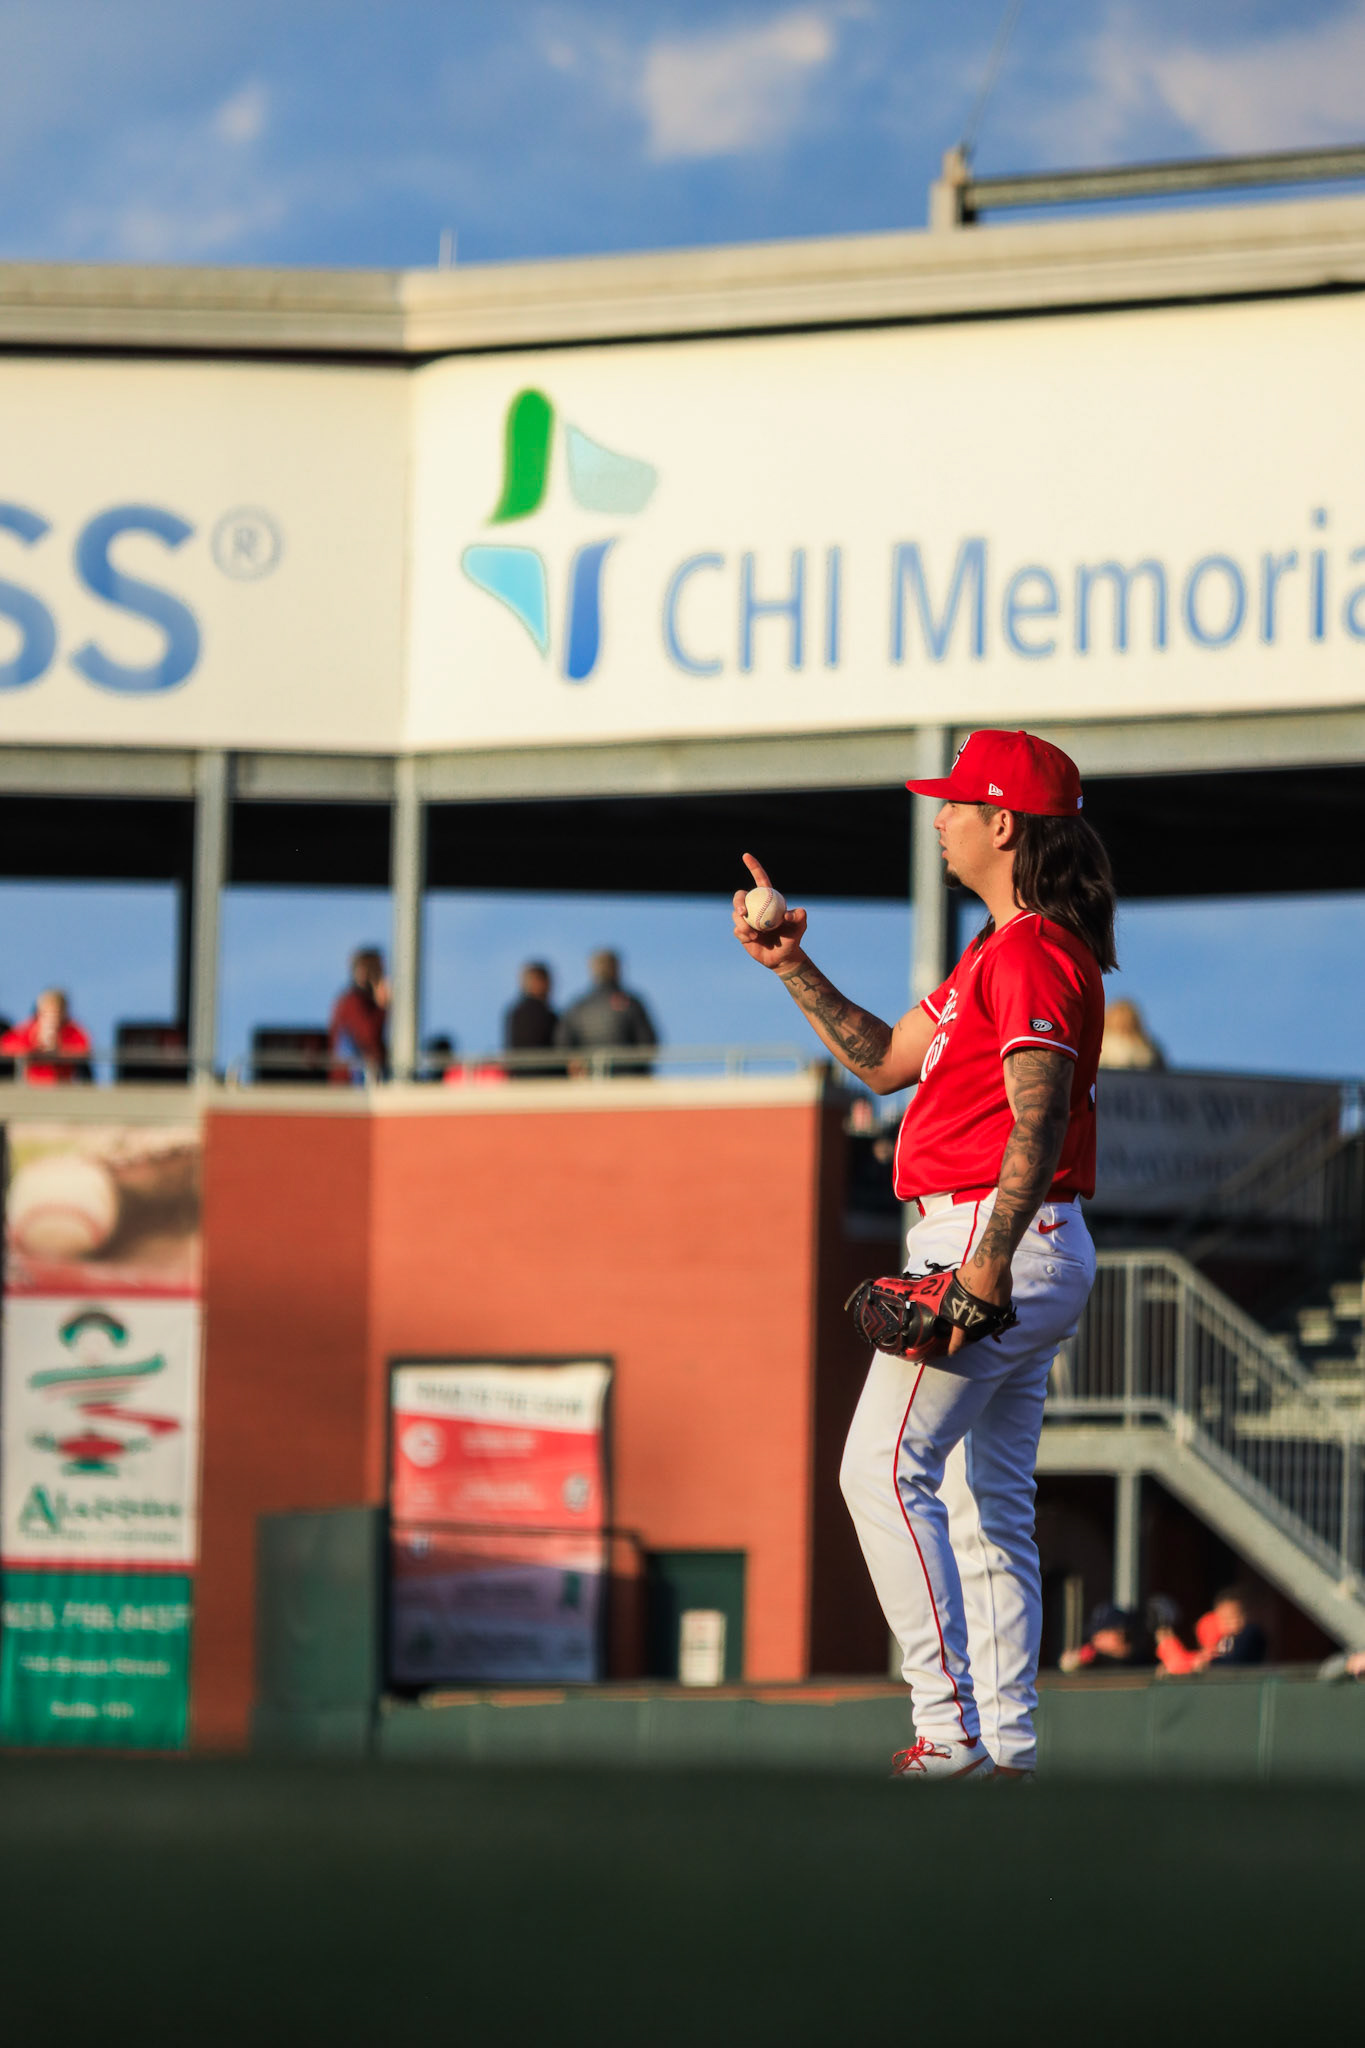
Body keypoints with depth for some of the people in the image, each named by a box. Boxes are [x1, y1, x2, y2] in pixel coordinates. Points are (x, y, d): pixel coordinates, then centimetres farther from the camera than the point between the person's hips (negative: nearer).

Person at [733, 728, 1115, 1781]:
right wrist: (794, 970, 20)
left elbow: (1039, 1121, -23)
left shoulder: (1031, 954, -14)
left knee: (886, 1469, -13)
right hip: (1041, 1257, 11)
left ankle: (953, 1720, -17)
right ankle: (1006, 1735, 10)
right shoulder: (1003, 949, 20)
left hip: (990, 1232, -11)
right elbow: (888, 1061, 27)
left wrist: (987, 1260, -31)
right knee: (990, 1500, 10)